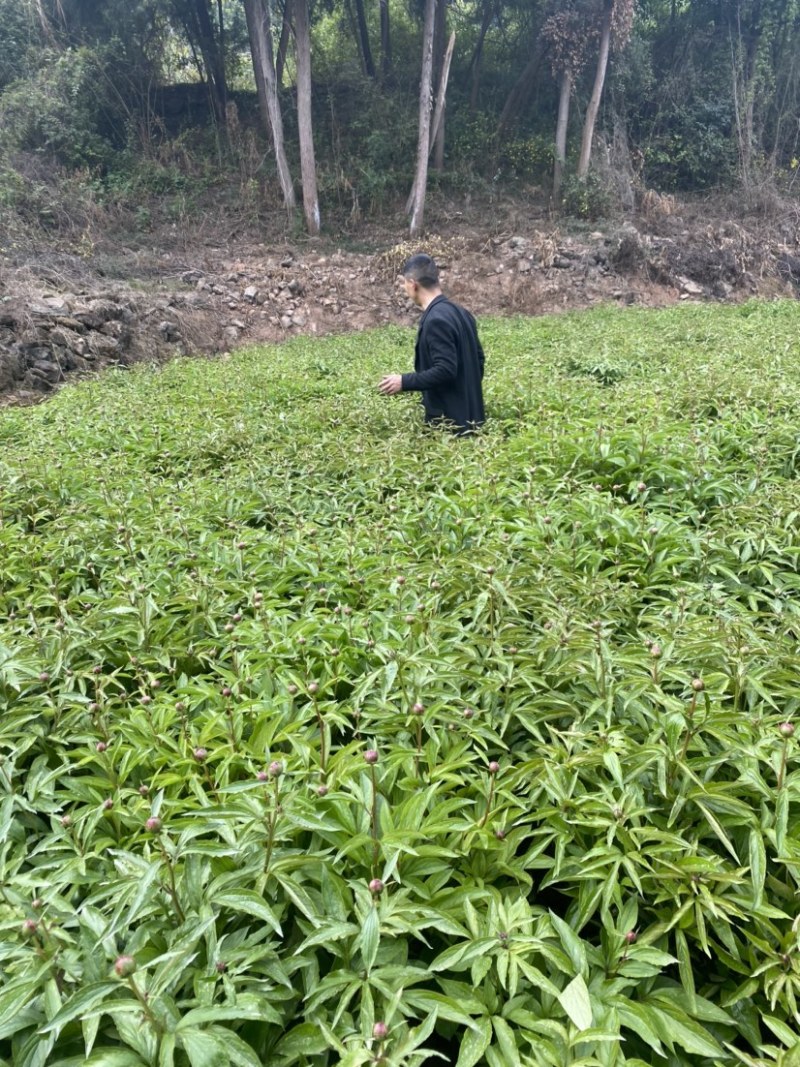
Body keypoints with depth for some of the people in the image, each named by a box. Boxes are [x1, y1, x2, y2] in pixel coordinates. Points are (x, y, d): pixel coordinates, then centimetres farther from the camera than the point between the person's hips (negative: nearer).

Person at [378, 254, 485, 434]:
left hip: (449, 421, -9)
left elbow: (445, 370, -26)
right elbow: (478, 360, 16)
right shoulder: (460, 312, 10)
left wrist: (404, 382, -18)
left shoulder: (436, 320, -19)